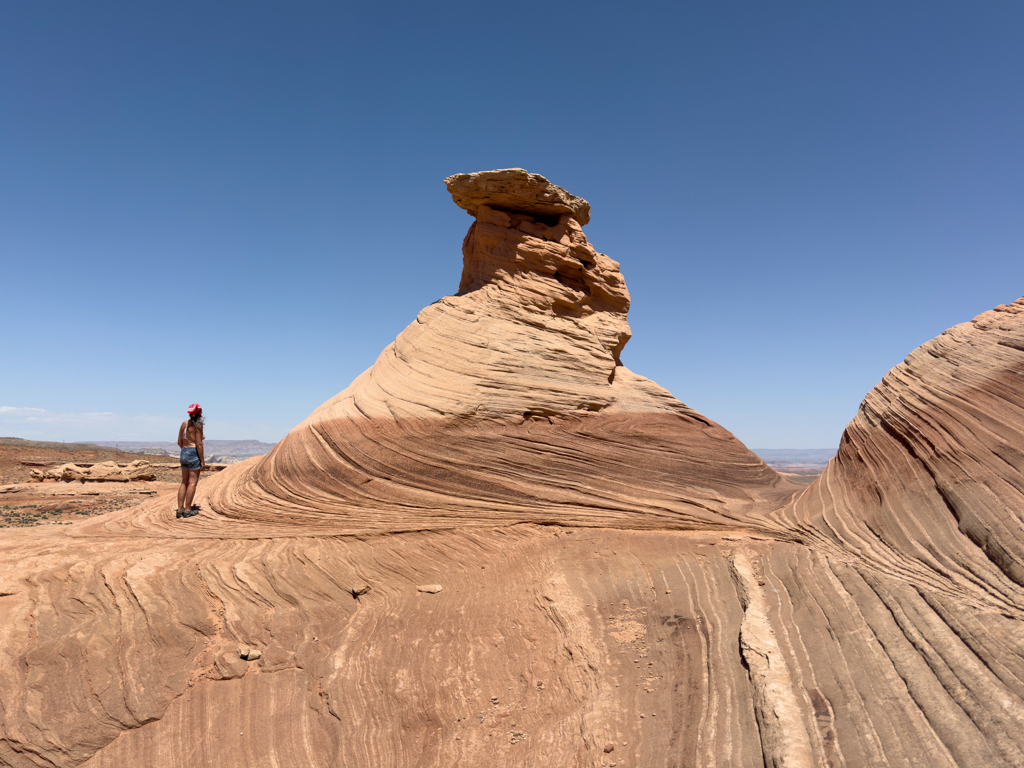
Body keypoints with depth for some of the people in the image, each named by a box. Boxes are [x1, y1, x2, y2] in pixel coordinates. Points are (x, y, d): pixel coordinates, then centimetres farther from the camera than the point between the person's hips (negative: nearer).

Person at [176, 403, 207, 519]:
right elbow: (199, 444, -15)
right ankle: (187, 510, 0)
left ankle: (180, 509, 10)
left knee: (184, 482, 11)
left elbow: (179, 442, 13)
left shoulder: (184, 423, 11)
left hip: (184, 453, 8)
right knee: (192, 482, -2)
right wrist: (202, 461, -12)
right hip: (194, 453, -8)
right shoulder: (197, 425, -11)